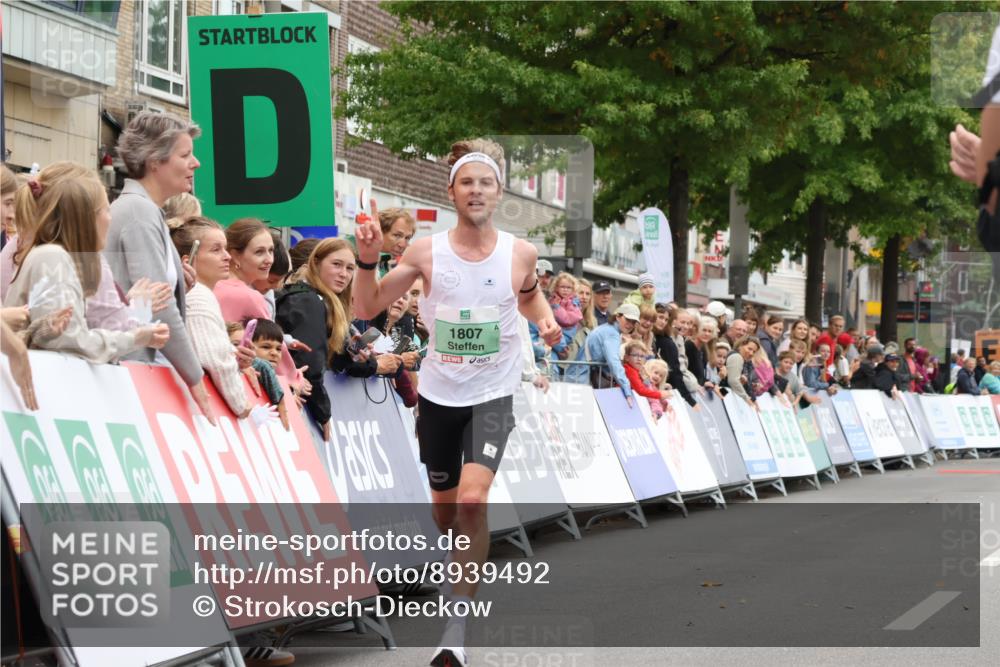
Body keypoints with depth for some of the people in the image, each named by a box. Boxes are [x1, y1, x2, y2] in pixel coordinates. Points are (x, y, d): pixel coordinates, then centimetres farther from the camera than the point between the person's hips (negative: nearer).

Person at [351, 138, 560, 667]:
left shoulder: (520, 253, -7)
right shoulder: (425, 252, -8)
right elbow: (367, 309, -2)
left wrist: (545, 319, -5)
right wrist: (368, 263, -19)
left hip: (493, 394, -2)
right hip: (438, 393, 2)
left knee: (473, 499, -21)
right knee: (444, 504, 16)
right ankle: (459, 561, 50)